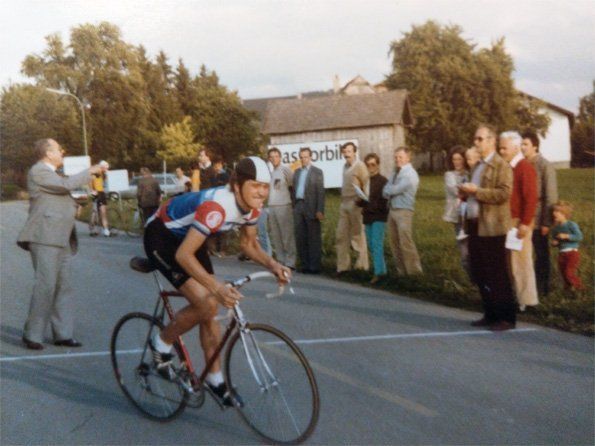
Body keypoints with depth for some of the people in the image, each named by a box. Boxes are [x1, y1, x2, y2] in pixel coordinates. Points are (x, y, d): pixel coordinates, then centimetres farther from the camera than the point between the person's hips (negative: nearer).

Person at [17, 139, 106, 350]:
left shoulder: (51, 173, 24)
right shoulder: (38, 171, -6)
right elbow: (67, 184, -16)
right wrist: (90, 171, -8)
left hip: (61, 240, 10)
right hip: (45, 238, -9)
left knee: (64, 287, 6)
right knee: (46, 285, -11)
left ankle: (63, 334, 10)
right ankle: (32, 335, 0)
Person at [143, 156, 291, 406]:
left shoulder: (251, 207, -12)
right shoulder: (216, 206, -37)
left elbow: (249, 244, 3)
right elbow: (184, 255, -38)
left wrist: (272, 265, -15)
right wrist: (216, 286, -49)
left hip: (187, 236, 8)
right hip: (161, 236, -8)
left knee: (210, 309, 5)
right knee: (205, 304, -20)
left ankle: (214, 379, 19)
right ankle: (161, 344, 7)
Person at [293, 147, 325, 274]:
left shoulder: (317, 172, -1)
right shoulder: (297, 172, 16)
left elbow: (320, 192, -7)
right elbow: (294, 189, 15)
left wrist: (320, 211, -14)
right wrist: (293, 206, 5)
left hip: (311, 208, -5)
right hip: (298, 206, 6)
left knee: (314, 238, -2)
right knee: (300, 238, 7)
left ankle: (315, 266, 3)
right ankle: (304, 265, 15)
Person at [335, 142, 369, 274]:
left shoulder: (360, 166, -8)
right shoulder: (345, 166, 15)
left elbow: (366, 186, -10)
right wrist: (342, 202, 11)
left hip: (355, 204, -7)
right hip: (344, 204, 7)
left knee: (357, 235, 0)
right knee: (341, 235, 5)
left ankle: (362, 265, 10)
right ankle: (343, 265, 12)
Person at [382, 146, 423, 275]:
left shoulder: (410, 174, -9)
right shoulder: (396, 173, 15)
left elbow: (395, 189, -16)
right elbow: (386, 192, 10)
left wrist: (388, 189, 3)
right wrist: (389, 193, -11)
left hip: (404, 211, -8)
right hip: (392, 210, 8)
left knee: (406, 243, -9)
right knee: (395, 244, 11)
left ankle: (414, 272, -1)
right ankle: (401, 271, 21)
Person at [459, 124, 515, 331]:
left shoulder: (501, 165, -8)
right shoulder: (477, 166, 19)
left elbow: (504, 193, -19)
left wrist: (476, 191, -19)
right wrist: (466, 191, 9)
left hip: (492, 228, -9)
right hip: (475, 225, 9)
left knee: (497, 275, -2)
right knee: (479, 273, 12)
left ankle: (507, 317, 8)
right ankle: (490, 314, 23)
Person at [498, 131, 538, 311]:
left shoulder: (525, 167, -11)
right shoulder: (507, 168, 14)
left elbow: (531, 198, -17)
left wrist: (525, 223, -20)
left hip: (519, 222, -8)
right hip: (507, 221, 8)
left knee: (521, 261, -2)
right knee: (510, 261, 11)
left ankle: (525, 300, 8)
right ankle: (514, 296, 20)